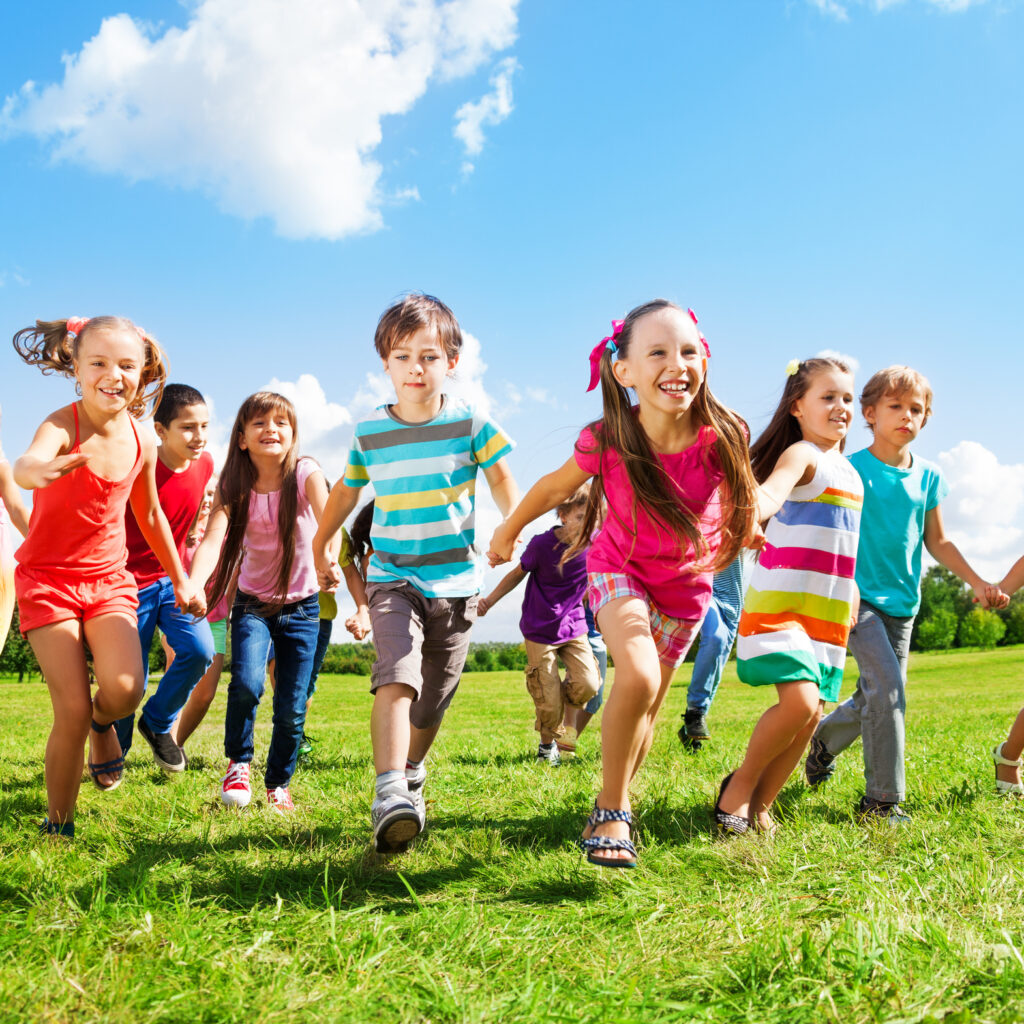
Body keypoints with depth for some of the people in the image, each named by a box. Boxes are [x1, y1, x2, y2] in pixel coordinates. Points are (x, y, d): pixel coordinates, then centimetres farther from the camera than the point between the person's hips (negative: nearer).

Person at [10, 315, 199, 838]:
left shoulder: (142, 444, -3)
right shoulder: (63, 425, -18)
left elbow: (149, 515, 14)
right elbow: (27, 463, -43)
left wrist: (181, 580, 20)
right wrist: (37, 470, -68)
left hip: (109, 578, 3)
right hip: (47, 578, -3)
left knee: (124, 688, -21)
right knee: (72, 712, -9)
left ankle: (104, 722, 18)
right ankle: (58, 824, 13)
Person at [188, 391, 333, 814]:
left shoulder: (306, 475, -15)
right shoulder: (233, 488, -12)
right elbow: (212, 540, -27)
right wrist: (194, 586, -46)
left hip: (301, 607, 0)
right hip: (252, 603, 0)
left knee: (292, 709, -1)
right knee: (246, 684, -24)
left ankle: (278, 786, 25)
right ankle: (238, 763, 4)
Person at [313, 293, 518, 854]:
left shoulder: (470, 423, -4)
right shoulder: (370, 432, 1)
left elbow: (499, 475, 10)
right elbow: (346, 490, 17)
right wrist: (320, 546, 26)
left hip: (455, 580, 1)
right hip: (392, 577, 0)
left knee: (434, 698, 11)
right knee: (396, 677, -23)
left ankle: (412, 773, 37)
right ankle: (390, 795, -31)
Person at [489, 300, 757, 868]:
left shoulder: (720, 439, -26)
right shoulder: (605, 442, -27)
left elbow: (741, 500, 0)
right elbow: (554, 488, -5)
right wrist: (508, 530, 8)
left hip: (685, 583, 2)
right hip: (619, 567, -2)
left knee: (645, 710, 9)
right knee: (639, 677, -28)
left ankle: (608, 810, 33)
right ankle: (611, 812, -8)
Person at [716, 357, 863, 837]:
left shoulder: (849, 473, 17)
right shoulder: (801, 455, -9)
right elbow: (771, 491, -32)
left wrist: (851, 594, 24)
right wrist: (749, 512, -53)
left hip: (827, 612, 8)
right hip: (780, 600, -8)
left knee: (809, 716, 5)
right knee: (800, 701, -21)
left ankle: (758, 804, 18)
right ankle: (739, 783, 1)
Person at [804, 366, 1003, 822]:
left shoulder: (928, 477, 8)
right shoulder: (852, 469, -8)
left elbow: (937, 542, 15)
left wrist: (976, 582, 7)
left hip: (902, 603, 6)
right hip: (859, 598, -6)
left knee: (875, 697, 10)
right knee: (888, 689, -16)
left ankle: (824, 738, 40)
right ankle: (882, 801, -8)